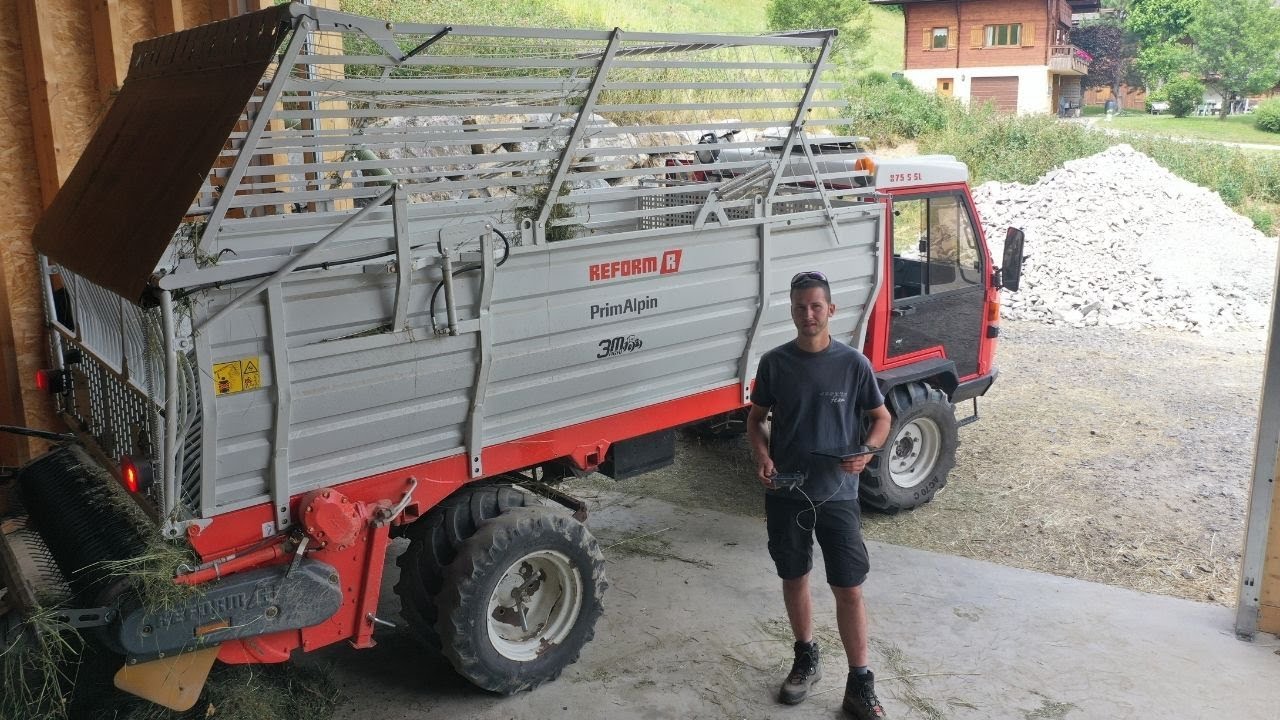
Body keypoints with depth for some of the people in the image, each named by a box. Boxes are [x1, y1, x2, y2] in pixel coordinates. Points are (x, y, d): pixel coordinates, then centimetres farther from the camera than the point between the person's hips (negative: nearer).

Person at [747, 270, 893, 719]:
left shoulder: (853, 364, -7)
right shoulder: (774, 363, -3)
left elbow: (881, 418, 4)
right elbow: (756, 418, 7)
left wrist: (866, 452, -16)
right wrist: (762, 456, -12)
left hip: (837, 495, -1)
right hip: (786, 494, 2)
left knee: (849, 589, 0)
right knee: (794, 579, 15)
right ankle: (806, 660, 36)